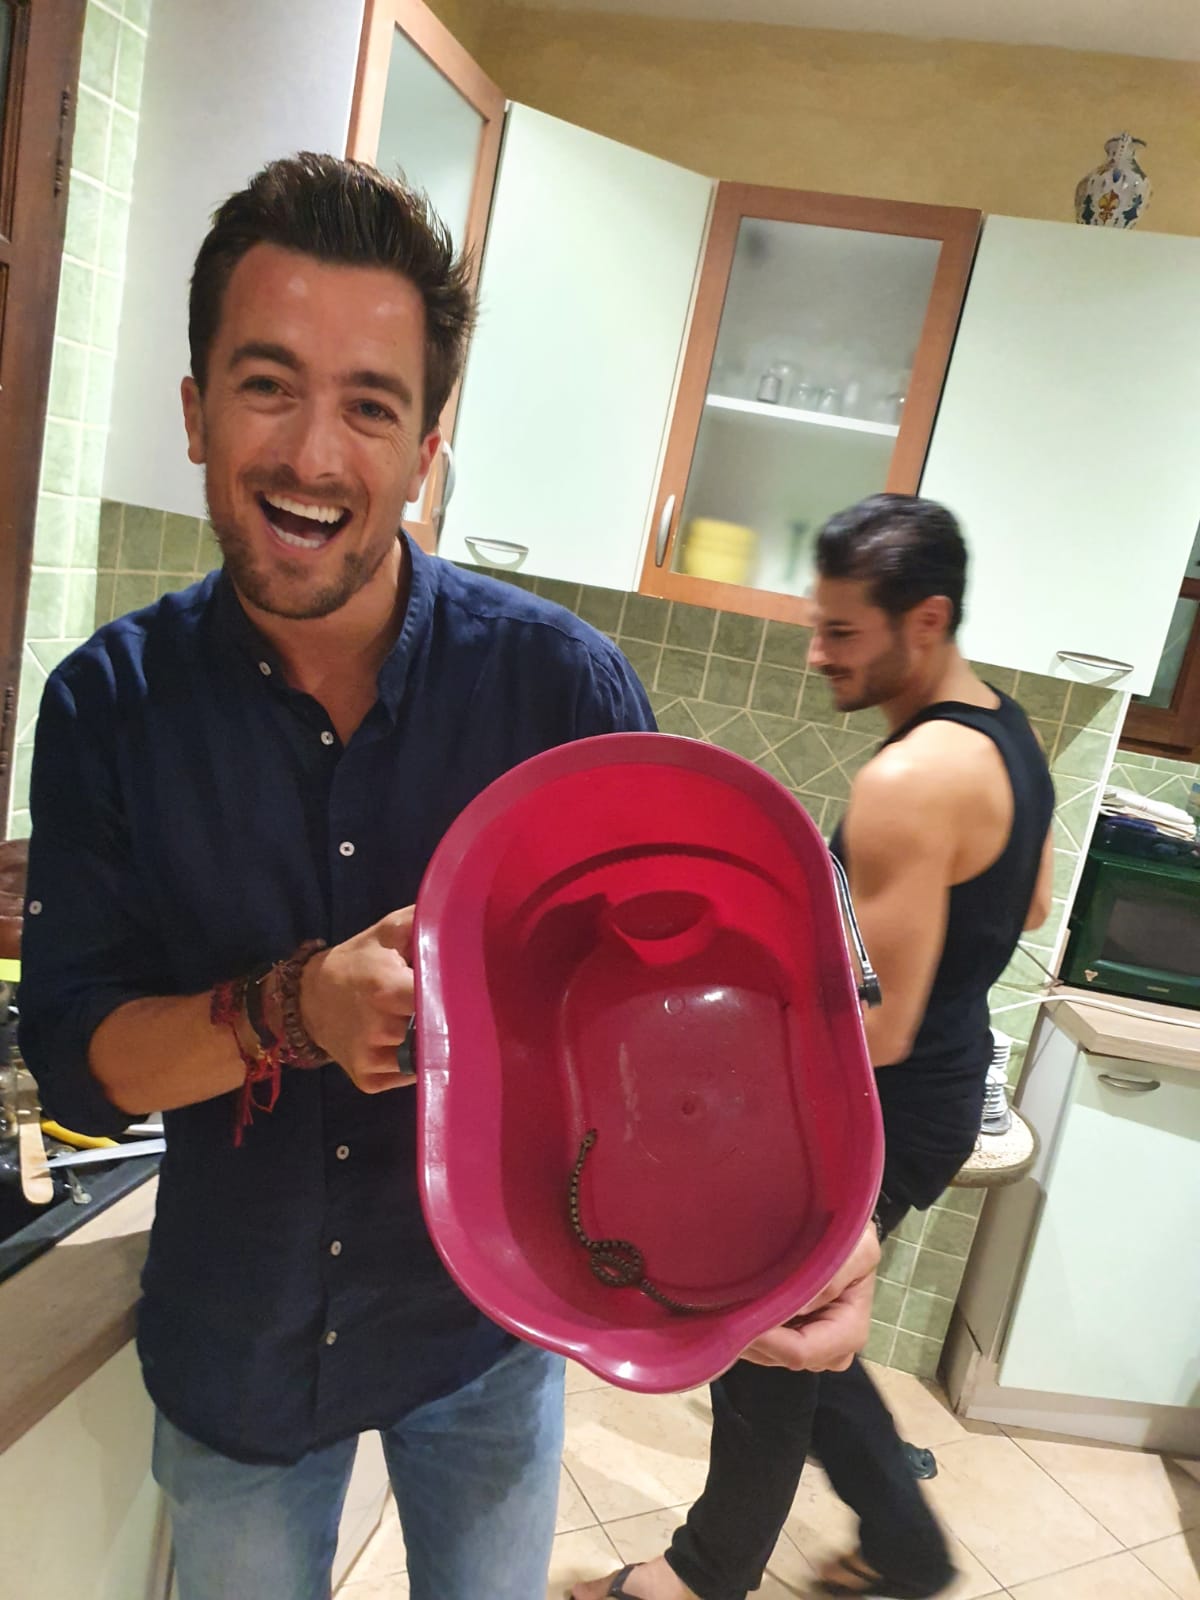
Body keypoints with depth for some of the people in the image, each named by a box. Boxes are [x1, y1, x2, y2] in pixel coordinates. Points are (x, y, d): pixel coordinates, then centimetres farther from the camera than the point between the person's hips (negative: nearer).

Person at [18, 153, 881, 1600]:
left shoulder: (558, 679, -19)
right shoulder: (112, 702, -14)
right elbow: (72, 1056, -13)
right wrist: (291, 1010, -33)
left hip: (490, 1322, -1)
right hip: (231, 1341, 2)